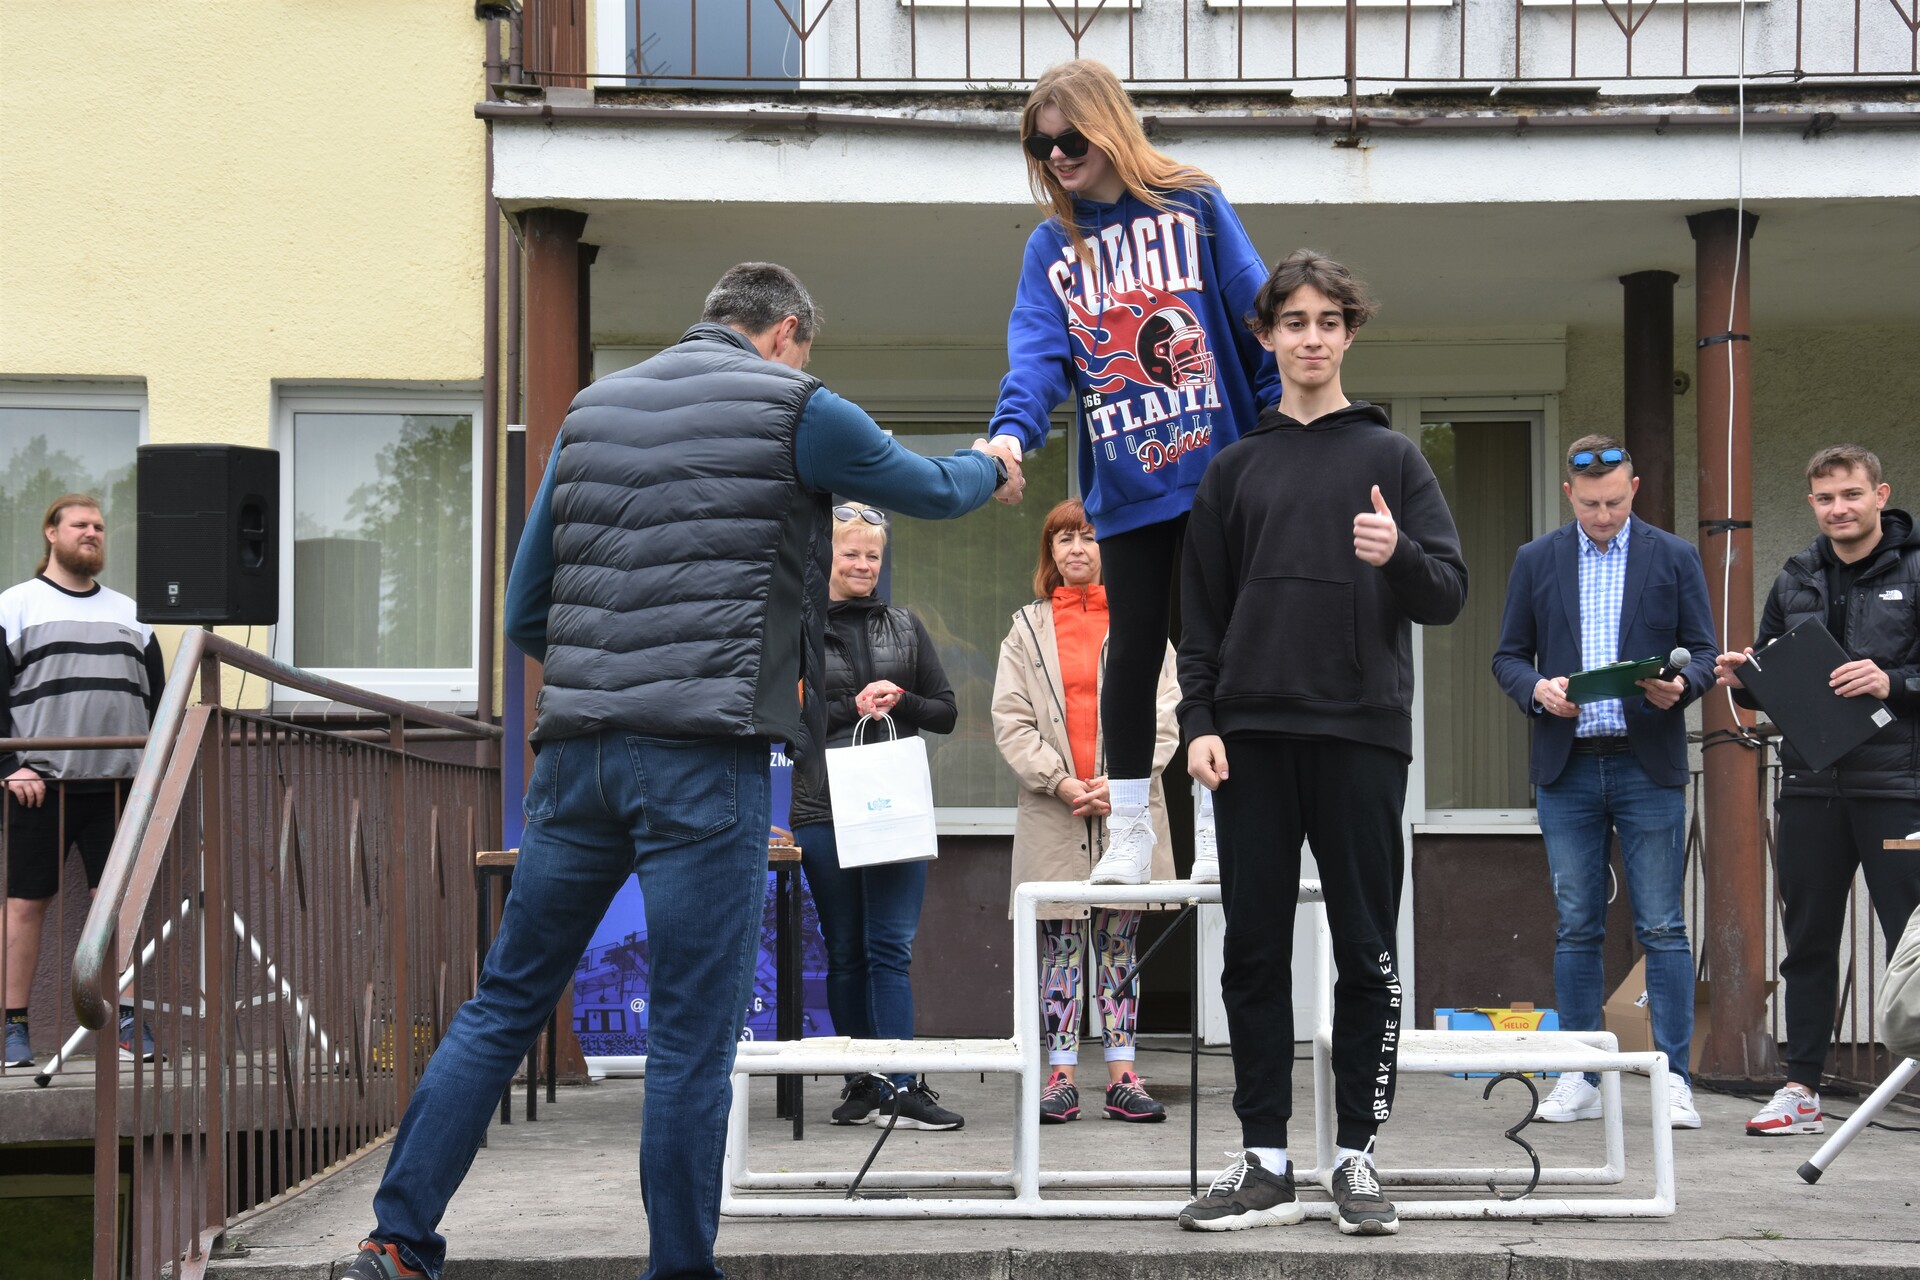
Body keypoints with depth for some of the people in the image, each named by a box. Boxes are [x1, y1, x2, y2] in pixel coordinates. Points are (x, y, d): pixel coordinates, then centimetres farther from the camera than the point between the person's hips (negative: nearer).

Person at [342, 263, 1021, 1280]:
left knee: (505, 1002, 12)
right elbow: (932, 491, 19)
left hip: (577, 749, 5)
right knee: (693, 1035, -1)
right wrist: (991, 464, 40)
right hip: (707, 752, -5)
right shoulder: (792, 409, 3)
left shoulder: (592, 409, 17)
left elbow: (523, 612, 17)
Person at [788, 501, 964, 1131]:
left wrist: (899, 701, -6)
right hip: (823, 812, -1)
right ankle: (862, 1083, 13)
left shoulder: (906, 628, 13)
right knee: (845, 953, 6)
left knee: (890, 948, -7)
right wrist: (854, 709, -11)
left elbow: (946, 713, 12)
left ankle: (899, 1087, -12)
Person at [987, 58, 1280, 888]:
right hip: (1124, 486, 2)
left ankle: (1215, 828, 12)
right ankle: (1128, 832, 15)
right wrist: (1012, 430, -24)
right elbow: (1037, 353, -5)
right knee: (1132, 650, 5)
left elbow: (1258, 318, -1)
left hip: (1218, 472, -2)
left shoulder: (1194, 208, 0)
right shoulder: (1051, 246, 7)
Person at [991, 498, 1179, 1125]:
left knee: (1119, 942, 3)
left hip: (1127, 809, 0)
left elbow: (1163, 715, 2)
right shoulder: (1027, 628, 9)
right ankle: (1062, 1078, 3)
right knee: (1063, 943, 0)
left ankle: (1122, 1077, 5)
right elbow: (1011, 720, 2)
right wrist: (1062, 782, -11)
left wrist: (1120, 782, -11)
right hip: (1052, 813, 0)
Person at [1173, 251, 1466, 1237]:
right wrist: (1200, 721, 0)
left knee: (1366, 952, 0)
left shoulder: (1392, 459, 8)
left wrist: (1399, 554, -17)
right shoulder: (1235, 469, 13)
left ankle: (1357, 1158, 6)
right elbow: (1201, 611, 12)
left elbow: (1450, 596, 3)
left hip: (1362, 734, -2)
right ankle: (1265, 1162, 8)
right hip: (1253, 738, 2)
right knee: (1254, 952, 2)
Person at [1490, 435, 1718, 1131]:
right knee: (1576, 928, 5)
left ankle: (1674, 1078, -1)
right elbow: (1508, 655, 11)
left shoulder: (1674, 557, 6)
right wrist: (1536, 688, -11)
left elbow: (1704, 650, 6)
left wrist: (1680, 684, -16)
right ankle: (1580, 1079, 10)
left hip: (1648, 765, -2)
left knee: (1662, 928, -3)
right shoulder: (1536, 560, 10)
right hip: (1567, 766, 2)